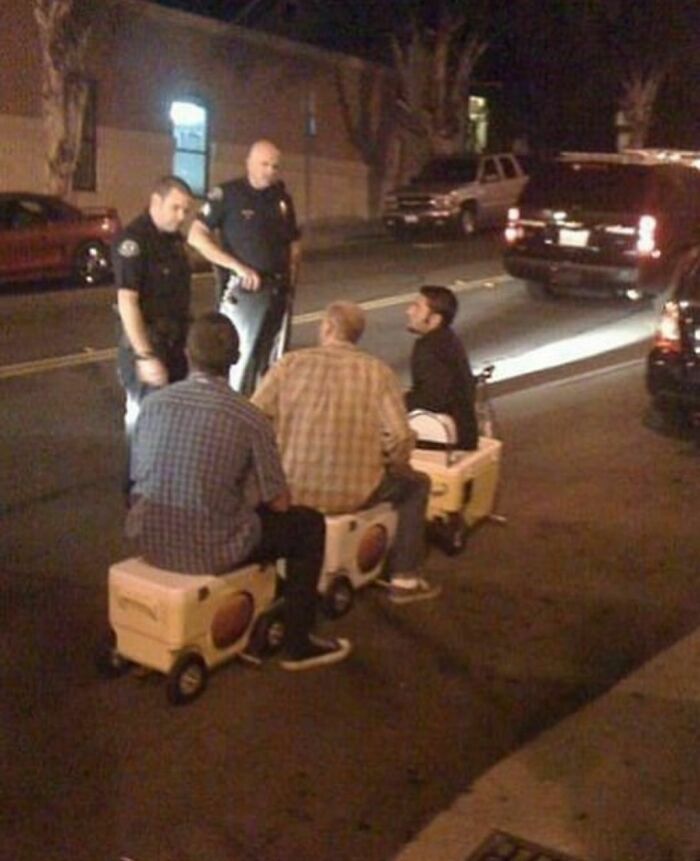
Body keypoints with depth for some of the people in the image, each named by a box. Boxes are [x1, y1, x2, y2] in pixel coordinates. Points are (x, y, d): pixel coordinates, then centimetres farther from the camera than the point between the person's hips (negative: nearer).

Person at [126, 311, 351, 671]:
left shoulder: (153, 403, 0)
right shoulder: (249, 418, -12)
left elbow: (138, 479, 12)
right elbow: (279, 503, -5)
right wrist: (256, 493, 20)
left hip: (149, 541, 6)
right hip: (209, 550, -6)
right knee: (309, 524, 15)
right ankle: (298, 644, 22)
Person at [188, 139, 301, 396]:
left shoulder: (282, 198, 10)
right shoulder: (227, 194, -6)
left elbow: (293, 243, 20)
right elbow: (196, 236, -11)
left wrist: (291, 277, 5)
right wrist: (238, 266, -18)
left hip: (279, 292, 6)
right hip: (244, 292, -5)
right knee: (241, 361, -6)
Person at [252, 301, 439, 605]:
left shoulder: (290, 363, -1)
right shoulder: (377, 372, -3)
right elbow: (399, 437, -12)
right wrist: (394, 466, 10)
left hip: (289, 489, 2)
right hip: (354, 493, -2)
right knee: (416, 484, 25)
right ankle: (404, 578, 25)